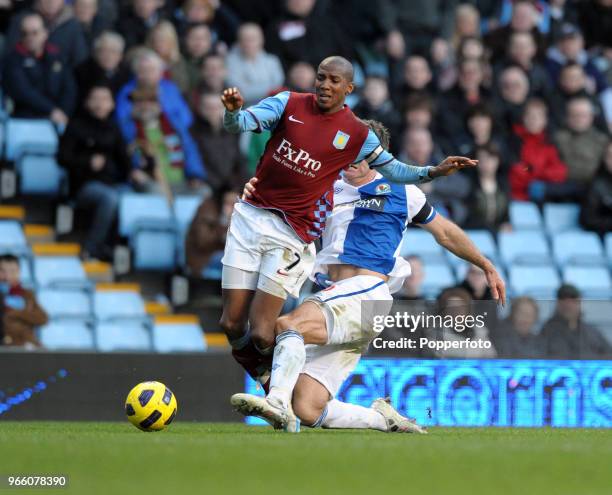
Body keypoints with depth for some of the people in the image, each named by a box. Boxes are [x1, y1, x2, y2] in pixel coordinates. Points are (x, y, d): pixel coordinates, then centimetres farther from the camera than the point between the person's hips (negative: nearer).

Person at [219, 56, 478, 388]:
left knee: (261, 335, -11)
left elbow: (393, 170, 13)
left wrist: (434, 172, -2)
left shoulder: (356, 134, 2)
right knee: (232, 324, -1)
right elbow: (241, 124, -8)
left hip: (291, 232, -2)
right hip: (250, 216, 2)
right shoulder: (289, 104, 2)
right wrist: (232, 111, -31)